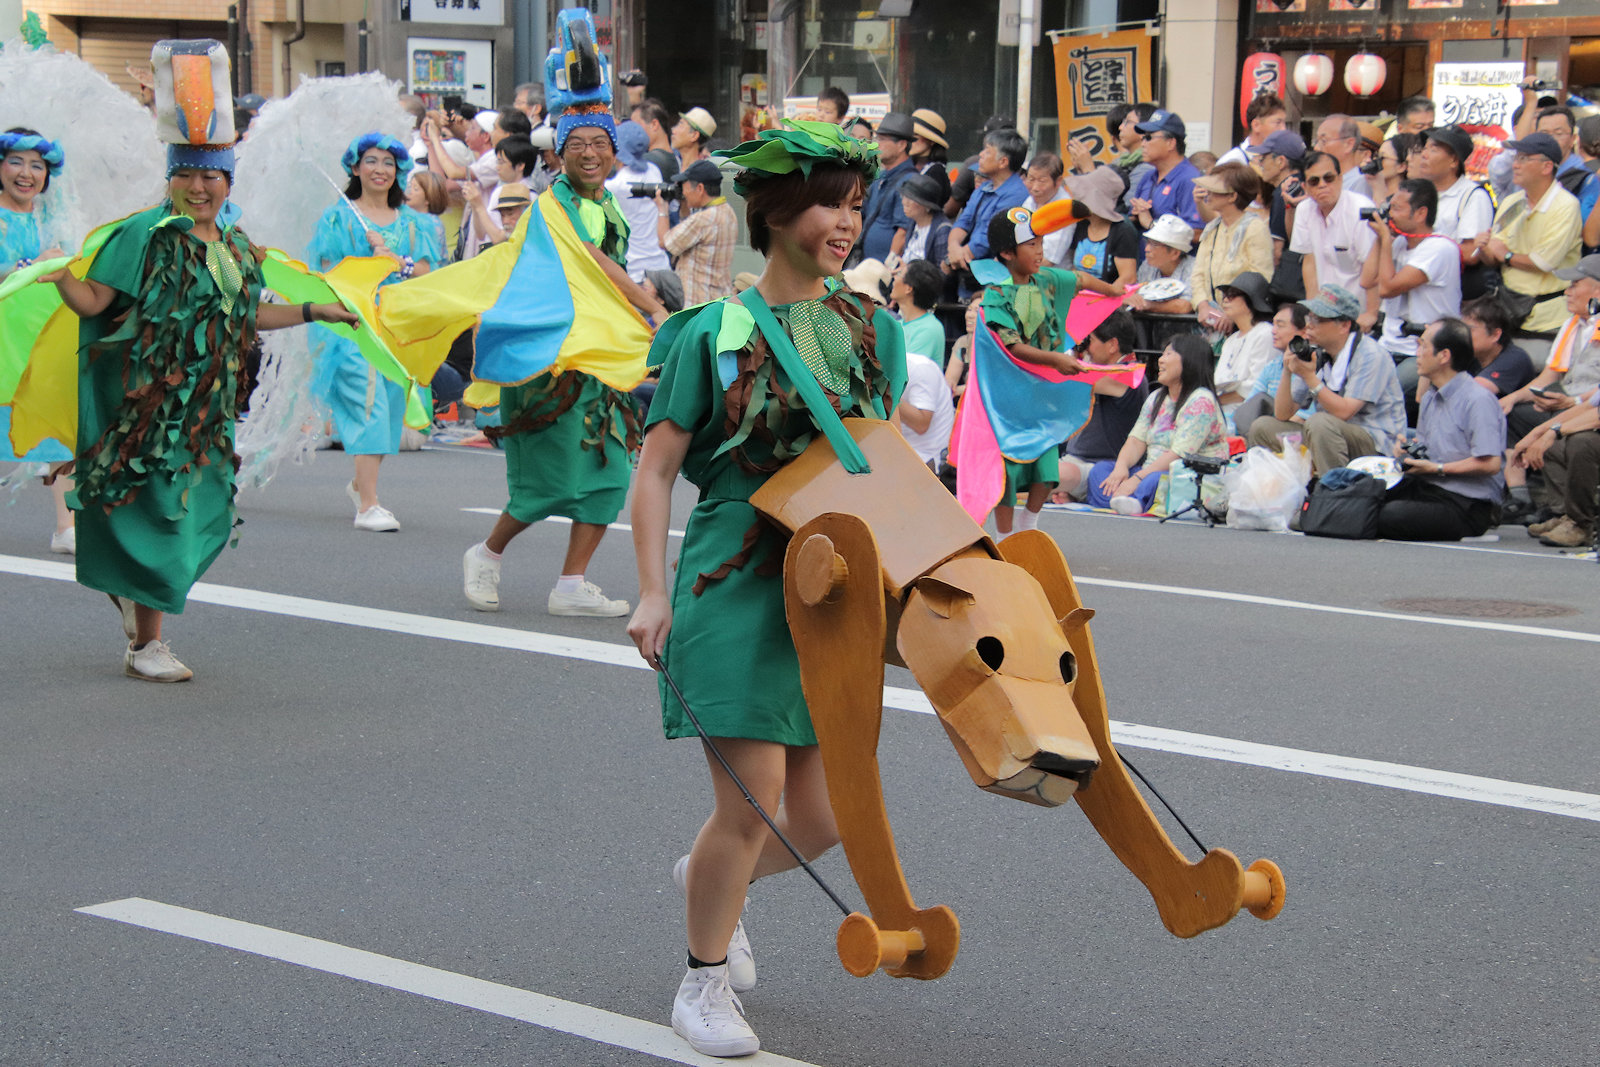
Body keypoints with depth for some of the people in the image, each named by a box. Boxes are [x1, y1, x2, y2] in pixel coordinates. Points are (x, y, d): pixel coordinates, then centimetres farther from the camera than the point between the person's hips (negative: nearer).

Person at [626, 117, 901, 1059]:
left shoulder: (873, 331, 8)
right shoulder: (715, 334, -6)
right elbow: (658, 469, -3)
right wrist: (654, 593, -10)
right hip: (735, 582, -5)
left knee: (822, 818, 5)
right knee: (753, 801, -8)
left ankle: (710, 878, 39)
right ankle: (705, 979, 16)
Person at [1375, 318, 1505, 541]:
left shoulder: (1478, 401, -14)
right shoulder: (1430, 397, 16)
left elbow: (1490, 464, -20)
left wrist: (1438, 469, -15)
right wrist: (1408, 450, 5)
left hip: (1468, 504, -7)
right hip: (1427, 488, 7)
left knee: (1391, 516, -31)